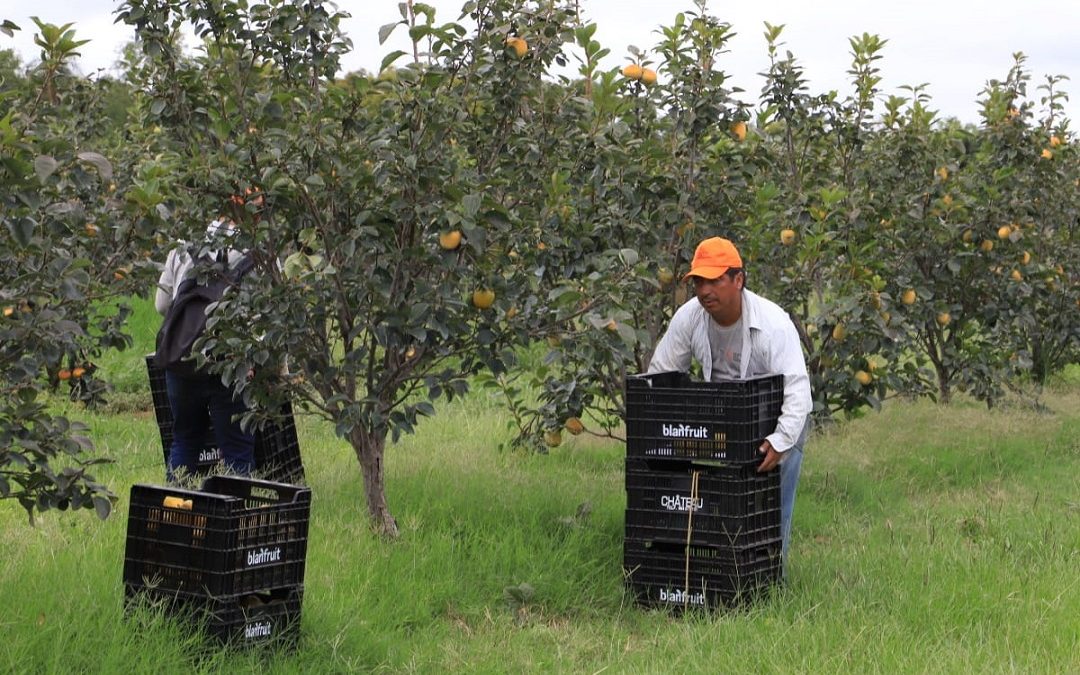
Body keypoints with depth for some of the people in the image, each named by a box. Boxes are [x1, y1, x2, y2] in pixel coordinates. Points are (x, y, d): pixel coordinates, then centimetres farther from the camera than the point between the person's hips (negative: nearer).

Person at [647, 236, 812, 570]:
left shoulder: (773, 323, -27)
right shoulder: (689, 316, -14)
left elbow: (797, 388, -31)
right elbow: (659, 372, -4)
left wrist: (781, 441, -44)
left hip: (778, 420, -4)